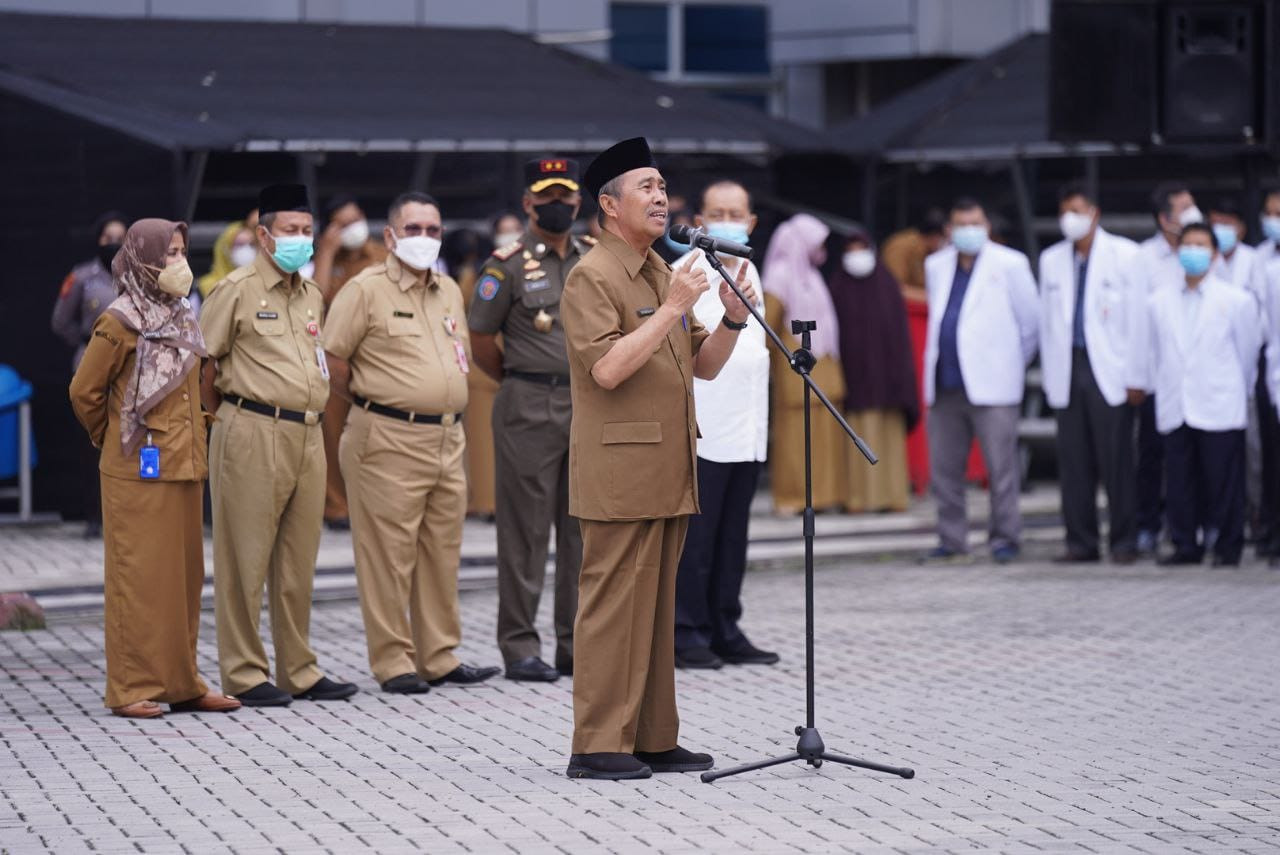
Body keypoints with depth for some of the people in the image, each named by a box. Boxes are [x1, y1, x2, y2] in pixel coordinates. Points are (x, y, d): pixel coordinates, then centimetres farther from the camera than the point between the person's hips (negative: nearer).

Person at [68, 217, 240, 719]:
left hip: (182, 468, 7)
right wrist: (111, 438, 6)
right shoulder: (122, 322, -11)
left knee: (184, 575, 9)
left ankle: (181, 684, 15)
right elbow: (84, 392, -6)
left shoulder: (181, 317, 12)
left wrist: (193, 438, 14)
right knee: (140, 577, -5)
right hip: (138, 470, -7)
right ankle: (132, 689, 0)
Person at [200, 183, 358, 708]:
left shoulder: (311, 295, 16)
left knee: (298, 561, 11)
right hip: (254, 435, -7)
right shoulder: (237, 290, -5)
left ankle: (298, 670, 17)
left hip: (308, 435, 7)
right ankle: (244, 673, 2)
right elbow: (202, 362, -4)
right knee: (246, 559, -3)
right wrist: (229, 414, 3)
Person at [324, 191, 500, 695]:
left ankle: (439, 657, 17)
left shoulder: (449, 291, 15)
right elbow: (333, 360, -7)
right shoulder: (366, 290, -7)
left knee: (442, 554, 10)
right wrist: (370, 400, 3)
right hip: (389, 441, -7)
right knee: (388, 554, -4)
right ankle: (392, 662, 1)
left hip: (448, 440, 7)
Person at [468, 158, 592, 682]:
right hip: (529, 412, -5)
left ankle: (577, 644, 15)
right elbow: (479, 339, -3)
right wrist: (523, 383, 5)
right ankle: (520, 648, 1)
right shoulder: (507, 265, -5)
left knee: (585, 530, 8)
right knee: (526, 531, -3)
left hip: (592, 403, 5)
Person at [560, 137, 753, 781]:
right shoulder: (591, 278, -8)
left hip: (668, 473, 9)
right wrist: (673, 308, -21)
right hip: (620, 471, -9)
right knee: (613, 602, -8)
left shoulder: (663, 274, 19)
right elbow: (607, 369, -21)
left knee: (656, 606, 10)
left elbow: (704, 366, 19)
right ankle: (597, 746, -7)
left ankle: (653, 738, 14)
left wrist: (732, 318, 1)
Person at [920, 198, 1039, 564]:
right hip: (945, 384, 5)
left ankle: (1004, 537, -1)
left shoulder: (1009, 264, 0)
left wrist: (1015, 362, 10)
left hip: (991, 383, -5)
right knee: (944, 468, 6)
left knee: (1001, 465, -7)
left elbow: (1031, 318, 5)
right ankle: (951, 538, 13)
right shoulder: (936, 266, 15)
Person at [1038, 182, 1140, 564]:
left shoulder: (1124, 255, 1)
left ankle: (1123, 541, 0)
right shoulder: (1051, 260, 16)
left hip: (1109, 371, -4)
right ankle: (1081, 541, 8)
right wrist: (1050, 375, 11)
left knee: (1116, 458, -5)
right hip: (1068, 371, 4)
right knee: (1073, 460, 2)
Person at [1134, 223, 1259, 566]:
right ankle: (1185, 544, 11)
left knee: (1223, 481, -3)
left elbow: (1247, 352, 8)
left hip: (1220, 409, -3)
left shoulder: (1236, 300, 1)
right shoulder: (1158, 301, 8)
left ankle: (1227, 547, 5)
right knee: (1180, 481, 3)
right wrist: (1164, 389, 13)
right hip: (1174, 409, 3)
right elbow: (1148, 352, 14)